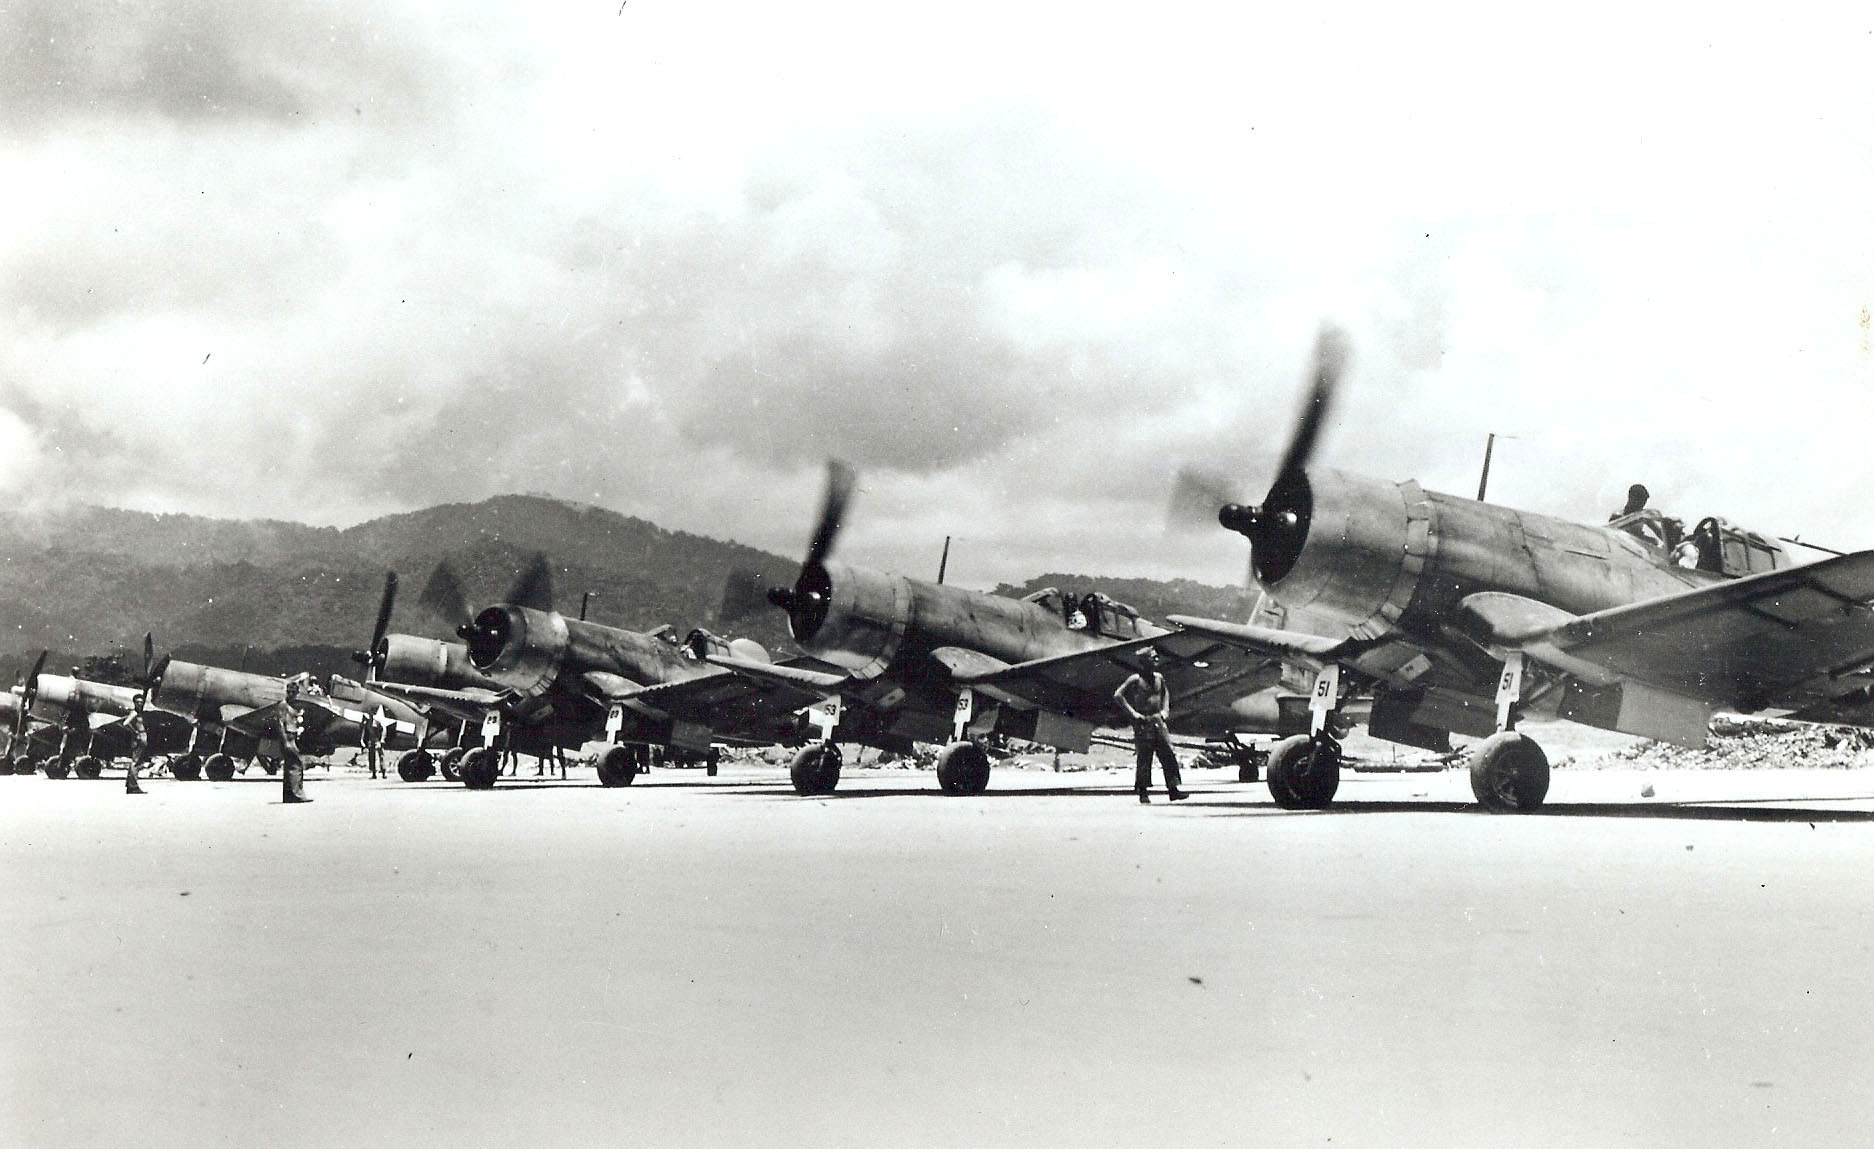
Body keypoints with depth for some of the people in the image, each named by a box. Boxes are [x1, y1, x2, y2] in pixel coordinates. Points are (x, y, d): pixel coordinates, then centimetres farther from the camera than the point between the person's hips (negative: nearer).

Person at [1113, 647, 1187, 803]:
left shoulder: (1159, 678, 11)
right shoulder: (1135, 680, -7)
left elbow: (1165, 693, 31)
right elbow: (1118, 695, -10)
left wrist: (1165, 710, 16)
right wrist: (1133, 713, -14)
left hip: (1158, 721, 6)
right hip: (1143, 724, -6)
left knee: (1168, 755, 0)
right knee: (1144, 758, -3)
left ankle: (1173, 790, 3)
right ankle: (1143, 792, 5)